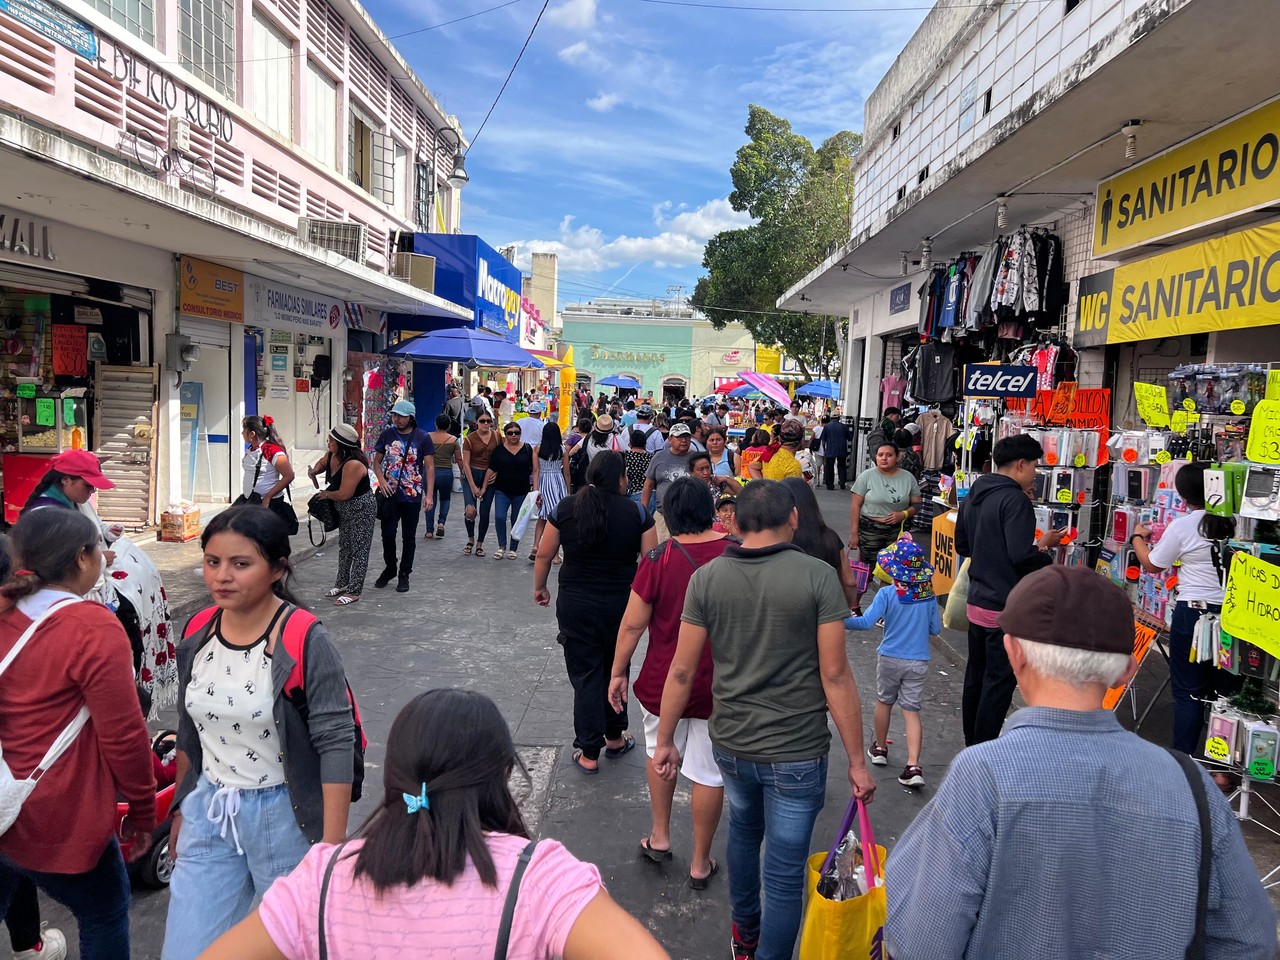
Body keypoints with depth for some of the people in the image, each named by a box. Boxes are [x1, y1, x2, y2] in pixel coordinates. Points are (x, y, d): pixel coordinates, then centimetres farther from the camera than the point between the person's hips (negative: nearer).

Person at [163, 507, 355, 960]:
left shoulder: (305, 642, -19)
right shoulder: (197, 636, -1)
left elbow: (336, 747, -18)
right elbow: (189, 732, 12)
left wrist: (332, 847, -18)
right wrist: (180, 811, 18)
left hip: (286, 816, -4)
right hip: (210, 814, 5)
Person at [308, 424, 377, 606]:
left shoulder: (353, 464, -31)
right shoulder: (331, 455, -4)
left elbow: (344, 494, -30)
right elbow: (321, 463, 21)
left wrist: (326, 494, -11)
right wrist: (314, 470, -3)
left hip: (361, 509, -10)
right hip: (345, 509, 10)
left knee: (359, 549, -2)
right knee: (344, 546, 19)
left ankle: (354, 591, 4)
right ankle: (342, 583, 33)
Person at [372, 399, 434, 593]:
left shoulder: (422, 437, -6)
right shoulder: (387, 435, 3)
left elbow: (429, 467, -5)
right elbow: (376, 461, 10)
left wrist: (429, 495, -12)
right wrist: (381, 481, -8)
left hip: (412, 496, -2)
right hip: (389, 495, 2)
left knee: (408, 537, 7)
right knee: (387, 535, 7)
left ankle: (404, 575, 20)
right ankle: (389, 569, 29)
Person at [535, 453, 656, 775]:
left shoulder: (566, 509, -4)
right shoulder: (637, 514, -8)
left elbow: (544, 555, 3)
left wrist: (539, 588, 18)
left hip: (576, 603, 0)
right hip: (622, 603, 0)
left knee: (585, 675, 7)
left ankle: (588, 754, 10)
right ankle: (615, 738, 33)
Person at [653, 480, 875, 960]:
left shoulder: (706, 577, -7)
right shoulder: (818, 576, -15)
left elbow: (682, 671, -4)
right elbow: (835, 676, -14)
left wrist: (664, 740, 8)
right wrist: (857, 761, -5)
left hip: (730, 743, 4)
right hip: (796, 751, -4)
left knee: (743, 832, 30)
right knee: (785, 875, 10)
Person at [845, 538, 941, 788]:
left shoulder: (887, 594, -16)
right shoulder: (928, 595, -6)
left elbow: (867, 622, -24)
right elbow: (936, 629, 4)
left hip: (890, 659, -1)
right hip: (919, 662, 2)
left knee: (884, 702, 19)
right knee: (912, 710, 5)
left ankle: (880, 748, 38)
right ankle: (913, 766, -6)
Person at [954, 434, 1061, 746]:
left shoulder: (972, 497, 10)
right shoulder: (1015, 500, -17)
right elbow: (1022, 556, -25)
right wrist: (1044, 547, -6)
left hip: (977, 602, 9)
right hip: (1006, 608, -9)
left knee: (976, 676, 17)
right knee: (1000, 682, 1)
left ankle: (972, 744, 29)